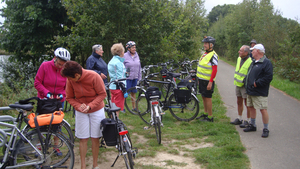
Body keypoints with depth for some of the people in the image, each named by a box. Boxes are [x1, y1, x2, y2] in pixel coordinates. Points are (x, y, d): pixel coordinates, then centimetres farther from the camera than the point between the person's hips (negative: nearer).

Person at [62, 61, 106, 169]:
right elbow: (70, 98, -1)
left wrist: (90, 106, -24)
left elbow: (102, 94, -14)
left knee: (95, 138, 5)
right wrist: (79, 106, -20)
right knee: (83, 139, 2)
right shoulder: (70, 81, -13)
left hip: (96, 110, -2)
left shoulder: (93, 76, -22)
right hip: (81, 112, 2)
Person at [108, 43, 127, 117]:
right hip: (118, 88, -9)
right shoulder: (119, 62, -15)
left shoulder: (111, 61, 14)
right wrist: (124, 90, -16)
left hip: (112, 86, 9)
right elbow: (120, 78, -18)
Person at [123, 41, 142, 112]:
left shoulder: (137, 56, 9)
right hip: (127, 78, -5)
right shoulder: (125, 56, -7)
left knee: (133, 93, 11)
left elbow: (139, 67, 15)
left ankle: (134, 107, 21)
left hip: (135, 78, 5)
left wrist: (139, 78, 13)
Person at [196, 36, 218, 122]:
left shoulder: (213, 55, -15)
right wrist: (199, 78, 21)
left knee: (207, 98, -3)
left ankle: (210, 117, 5)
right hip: (202, 80, 9)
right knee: (203, 97, 16)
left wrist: (210, 82, -23)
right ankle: (205, 113, 29)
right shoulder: (205, 53, 13)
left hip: (208, 81, -9)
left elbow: (215, 70, -20)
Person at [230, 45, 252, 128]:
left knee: (247, 104, 2)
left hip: (245, 86, -8)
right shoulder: (239, 59, 6)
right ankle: (239, 119, 29)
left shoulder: (250, 62, -20)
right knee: (239, 102, 17)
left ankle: (248, 121, 13)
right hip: (238, 84, 8)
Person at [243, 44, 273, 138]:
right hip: (250, 91, 9)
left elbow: (268, 77, -21)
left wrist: (256, 83, -19)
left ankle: (266, 129, 6)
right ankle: (252, 125, 31)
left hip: (260, 93, -9)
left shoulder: (266, 63, -14)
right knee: (251, 107, 17)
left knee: (263, 110, -6)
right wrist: (248, 86, 12)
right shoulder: (253, 62, 15)